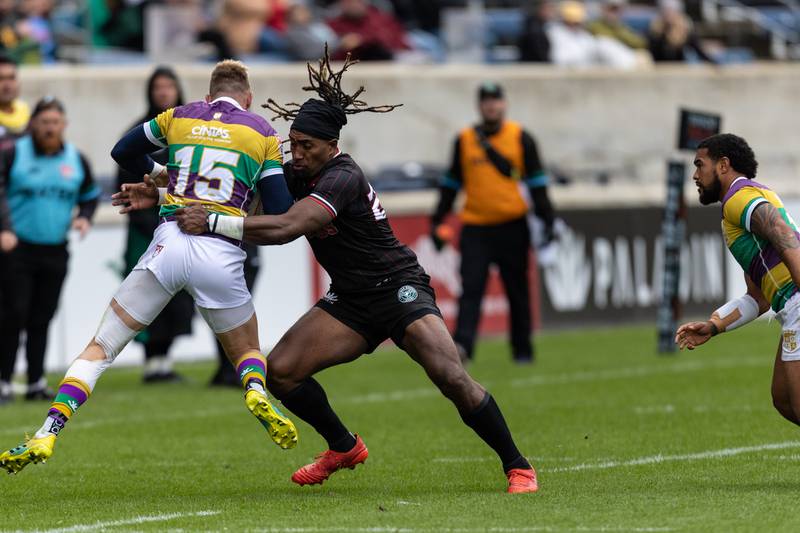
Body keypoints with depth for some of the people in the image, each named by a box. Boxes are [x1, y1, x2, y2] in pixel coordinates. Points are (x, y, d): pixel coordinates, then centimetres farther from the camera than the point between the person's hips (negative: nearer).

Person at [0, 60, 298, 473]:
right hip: (222, 254, 0)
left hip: (169, 244, 0)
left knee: (100, 347, 6)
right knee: (248, 353, 22)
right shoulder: (262, 133, 12)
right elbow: (279, 213, 6)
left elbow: (123, 151, 27)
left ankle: (46, 435, -8)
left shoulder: (180, 117, 16)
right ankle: (256, 392, -13)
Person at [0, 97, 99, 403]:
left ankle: (36, 383, 13)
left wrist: (84, 217, 1)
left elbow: (90, 195, 21)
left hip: (55, 252, 4)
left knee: (42, 319, 7)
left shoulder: (76, 160, 7)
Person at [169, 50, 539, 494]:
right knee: (280, 370, -6)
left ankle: (517, 466, -9)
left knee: (450, 377, -24)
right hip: (351, 300, 8)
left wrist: (212, 223, -36)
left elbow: (285, 228, -36)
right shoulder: (298, 174, 1)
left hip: (399, 288, -8)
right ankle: (344, 448, 17)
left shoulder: (342, 178, -25)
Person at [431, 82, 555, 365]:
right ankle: (462, 344, -24)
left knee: (517, 292, 7)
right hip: (475, 227, 1)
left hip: (512, 227, -1)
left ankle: (522, 349, 17)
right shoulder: (464, 140, 9)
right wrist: (437, 222, 11)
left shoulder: (521, 138, 3)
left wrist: (547, 221, -5)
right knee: (471, 288, -13)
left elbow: (537, 182, 3)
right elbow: (452, 183, 15)